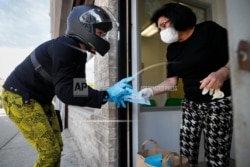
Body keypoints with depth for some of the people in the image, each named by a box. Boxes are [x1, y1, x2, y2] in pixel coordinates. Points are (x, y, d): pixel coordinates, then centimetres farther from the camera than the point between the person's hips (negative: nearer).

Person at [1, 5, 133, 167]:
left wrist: (110, 93, -11)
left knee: (57, 147, 11)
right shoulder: (64, 47, -26)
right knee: (50, 151, -9)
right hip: (20, 97, -9)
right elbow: (65, 91, -31)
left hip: (40, 100, 9)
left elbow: (79, 87, 0)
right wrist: (106, 95, -32)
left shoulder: (78, 52, 3)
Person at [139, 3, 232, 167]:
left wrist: (222, 73, -27)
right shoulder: (172, 49, 11)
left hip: (218, 102, -5)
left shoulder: (208, 30, -5)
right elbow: (171, 81, 8)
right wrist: (150, 91, -5)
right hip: (191, 105, 5)